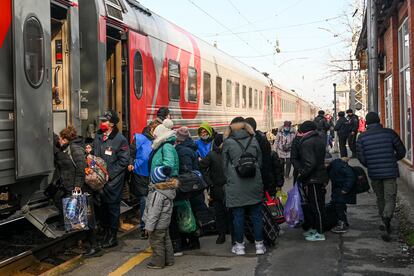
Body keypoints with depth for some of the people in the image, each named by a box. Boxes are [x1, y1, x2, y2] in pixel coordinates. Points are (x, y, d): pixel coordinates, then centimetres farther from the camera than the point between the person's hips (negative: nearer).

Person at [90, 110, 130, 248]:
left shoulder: (120, 139, -11)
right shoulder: (98, 136, 10)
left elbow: (124, 161, -14)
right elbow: (94, 153, 23)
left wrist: (110, 174, -16)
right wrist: (89, 151, -1)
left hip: (113, 180, -6)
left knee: (112, 207, 1)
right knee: (102, 206, 13)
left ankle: (112, 237, 11)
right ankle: (106, 231, 27)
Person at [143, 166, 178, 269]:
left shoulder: (157, 194, -28)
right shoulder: (168, 189, 1)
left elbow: (154, 212, -26)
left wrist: (149, 226, -19)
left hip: (158, 224, -10)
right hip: (165, 222, 10)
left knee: (156, 243, 4)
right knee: (166, 241, 20)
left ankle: (158, 262, 15)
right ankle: (168, 260, 31)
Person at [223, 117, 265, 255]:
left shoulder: (228, 143, -4)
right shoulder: (254, 141, 3)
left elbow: (225, 165, 3)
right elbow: (260, 161, 10)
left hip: (235, 186, -2)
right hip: (254, 184, 2)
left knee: (238, 215, 6)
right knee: (256, 214, 9)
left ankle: (239, 245, 13)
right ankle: (259, 244, 14)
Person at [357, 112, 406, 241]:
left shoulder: (362, 137, -2)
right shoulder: (389, 133, -5)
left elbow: (361, 157, -3)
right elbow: (401, 151, 1)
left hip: (374, 173, 2)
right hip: (390, 172, -2)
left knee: (380, 198, 18)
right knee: (390, 199, -1)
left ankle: (386, 225, 28)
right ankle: (387, 223, -24)